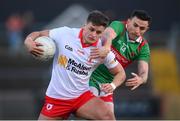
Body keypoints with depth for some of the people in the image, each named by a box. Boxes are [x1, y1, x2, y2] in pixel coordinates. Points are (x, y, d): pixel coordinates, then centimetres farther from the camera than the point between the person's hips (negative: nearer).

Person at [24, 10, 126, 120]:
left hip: (82, 96, 0)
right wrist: (29, 42, -21)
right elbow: (38, 34, 2)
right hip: (56, 97, 0)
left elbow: (120, 73, 3)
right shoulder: (64, 33, -10)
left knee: (108, 117, -24)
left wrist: (112, 86, -19)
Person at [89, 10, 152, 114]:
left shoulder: (143, 47, -1)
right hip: (90, 77, -6)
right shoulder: (118, 26, -13)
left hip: (107, 84, 6)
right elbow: (108, 34, -37)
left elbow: (143, 73, -12)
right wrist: (106, 47, -62)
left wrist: (140, 79, -38)